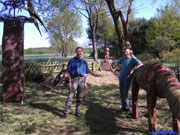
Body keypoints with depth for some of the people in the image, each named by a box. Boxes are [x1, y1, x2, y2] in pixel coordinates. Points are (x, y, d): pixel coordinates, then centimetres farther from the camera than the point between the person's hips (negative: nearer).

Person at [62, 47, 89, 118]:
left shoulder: (84, 62, 15)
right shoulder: (72, 60, 5)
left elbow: (85, 73, 16)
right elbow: (69, 72, 1)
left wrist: (85, 82, 8)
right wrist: (70, 81, -8)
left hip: (82, 79, 4)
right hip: (74, 79, -3)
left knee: (80, 97, 7)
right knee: (70, 96, -8)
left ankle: (77, 112, 17)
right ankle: (66, 112, -5)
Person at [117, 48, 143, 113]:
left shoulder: (133, 58, -10)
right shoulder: (123, 59, 3)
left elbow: (141, 64, -24)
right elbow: (118, 63, 25)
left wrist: (133, 69, -32)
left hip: (127, 78, -5)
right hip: (121, 77, 5)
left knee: (125, 93, -7)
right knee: (121, 93, 8)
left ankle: (127, 107, 9)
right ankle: (123, 107, 19)